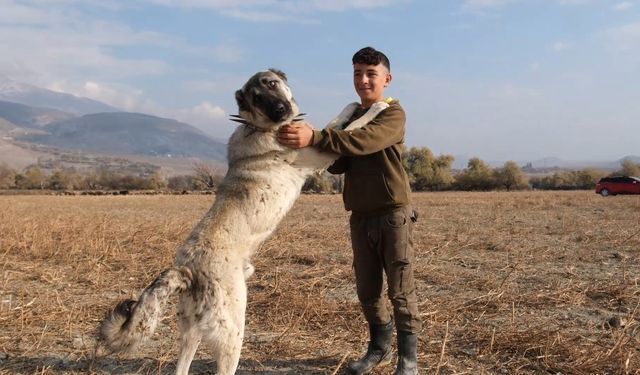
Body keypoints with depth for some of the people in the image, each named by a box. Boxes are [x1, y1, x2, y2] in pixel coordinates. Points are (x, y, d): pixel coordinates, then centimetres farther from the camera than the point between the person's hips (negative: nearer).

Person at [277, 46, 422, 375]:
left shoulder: (393, 114, -7)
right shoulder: (349, 117, 13)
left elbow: (365, 141, -28)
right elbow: (339, 164, 2)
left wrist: (316, 137, -41)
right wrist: (312, 146, -18)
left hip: (393, 213, -6)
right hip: (360, 216, 6)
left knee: (401, 290, 0)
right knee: (367, 290, 12)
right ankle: (379, 347, 29)